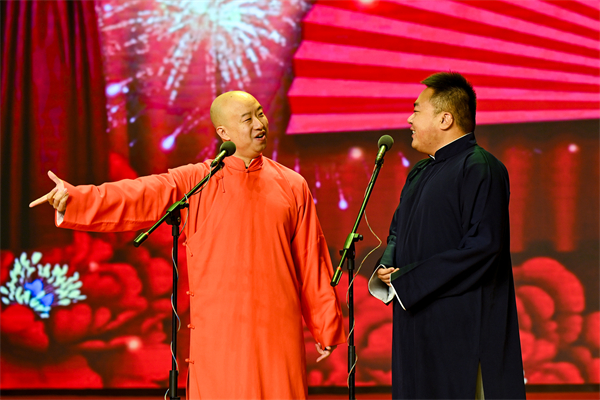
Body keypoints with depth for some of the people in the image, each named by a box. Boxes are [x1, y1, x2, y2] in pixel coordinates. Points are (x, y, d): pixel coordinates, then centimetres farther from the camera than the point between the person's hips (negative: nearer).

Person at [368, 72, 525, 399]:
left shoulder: (479, 169, -12)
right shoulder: (420, 172, 16)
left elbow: (484, 247, -20)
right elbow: (398, 230, 27)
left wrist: (408, 280, -16)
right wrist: (388, 268, 3)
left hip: (462, 325, -9)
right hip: (419, 324, 9)